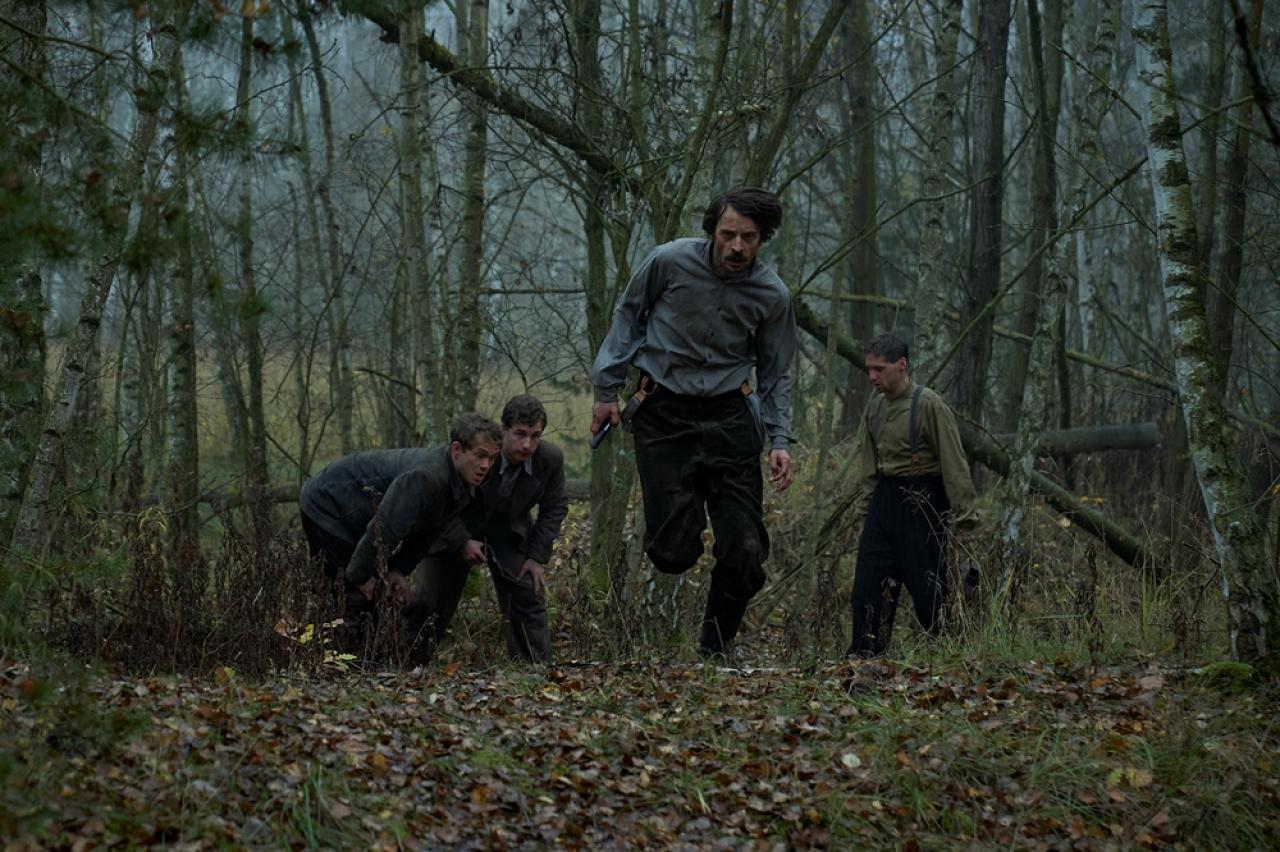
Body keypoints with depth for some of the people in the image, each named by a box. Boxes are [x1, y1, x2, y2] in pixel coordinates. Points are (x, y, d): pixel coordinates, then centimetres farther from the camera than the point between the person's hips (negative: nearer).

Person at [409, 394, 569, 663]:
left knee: (529, 598, -7)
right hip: (457, 528, -2)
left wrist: (538, 557, -9)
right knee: (429, 598, -4)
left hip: (509, 532, 3)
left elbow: (555, 507, -3)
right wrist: (461, 542, -24)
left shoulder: (551, 459, -21)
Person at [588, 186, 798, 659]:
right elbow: (628, 316, 7)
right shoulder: (669, 261, -9)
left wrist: (781, 440, -2)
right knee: (673, 554, -9)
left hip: (729, 419, 2)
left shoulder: (773, 295, -3)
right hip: (663, 415, -2)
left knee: (745, 553, -4)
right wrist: (607, 390, 6)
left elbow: (776, 375, 9)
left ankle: (713, 653, 15)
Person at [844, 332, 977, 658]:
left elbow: (954, 463, -12)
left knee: (928, 586, -2)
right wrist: (862, 506, 14)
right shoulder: (874, 407, 11)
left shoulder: (930, 405, -11)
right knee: (868, 584, 1)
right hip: (884, 501, 7)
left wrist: (962, 513, -15)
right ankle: (864, 655, 5)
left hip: (922, 503, -6)